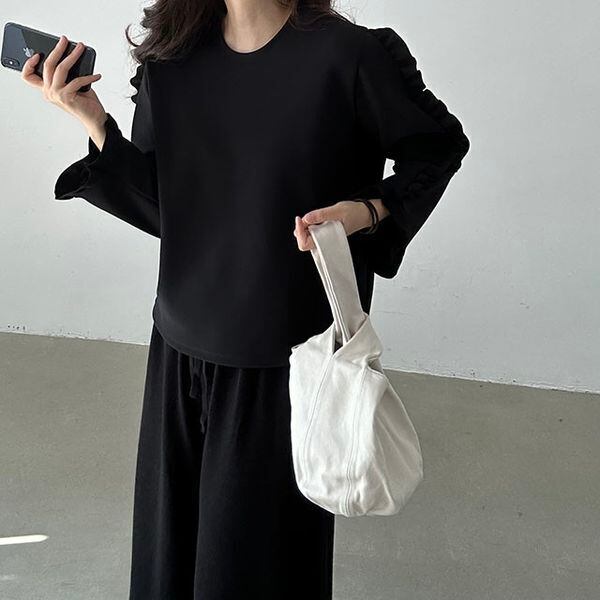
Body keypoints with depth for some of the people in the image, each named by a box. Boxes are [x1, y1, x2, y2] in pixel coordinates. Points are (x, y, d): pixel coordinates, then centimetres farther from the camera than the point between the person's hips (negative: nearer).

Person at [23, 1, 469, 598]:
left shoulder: (349, 54, -13)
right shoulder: (171, 60, 2)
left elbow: (440, 145, 0)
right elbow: (157, 207, 4)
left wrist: (369, 211, -16)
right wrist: (93, 121, -8)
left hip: (285, 358, -4)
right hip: (183, 346, 5)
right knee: (170, 543, 18)